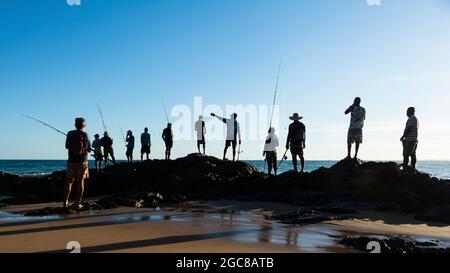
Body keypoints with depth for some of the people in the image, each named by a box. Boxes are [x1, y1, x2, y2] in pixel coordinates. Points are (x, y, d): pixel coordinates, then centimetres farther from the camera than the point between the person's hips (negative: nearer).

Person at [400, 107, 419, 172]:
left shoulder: (411, 118, -10)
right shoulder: (415, 119, 22)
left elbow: (408, 129, -17)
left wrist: (403, 137, -8)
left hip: (410, 140, -10)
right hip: (415, 140, 10)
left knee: (406, 155, -13)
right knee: (413, 155, 8)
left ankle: (404, 169, -17)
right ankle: (413, 169, 8)